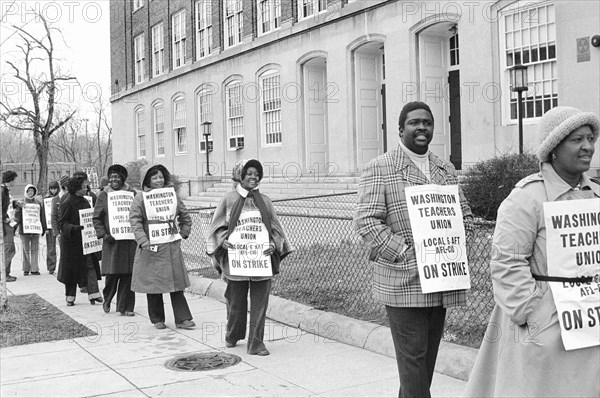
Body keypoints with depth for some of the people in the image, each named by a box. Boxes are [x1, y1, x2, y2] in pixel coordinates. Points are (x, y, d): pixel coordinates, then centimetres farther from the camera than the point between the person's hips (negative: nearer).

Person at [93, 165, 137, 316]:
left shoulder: (132, 193, 7)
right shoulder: (103, 195, 4)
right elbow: (97, 218, 4)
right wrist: (103, 234, -8)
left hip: (129, 241, 1)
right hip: (111, 241, -1)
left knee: (128, 275, 1)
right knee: (112, 274, -1)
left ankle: (126, 307, 11)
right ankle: (107, 300, 26)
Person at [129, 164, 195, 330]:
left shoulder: (172, 194, 8)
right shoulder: (140, 198, -2)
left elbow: (185, 216, 18)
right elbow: (135, 220, -10)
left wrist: (183, 233, 8)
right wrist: (142, 240, -21)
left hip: (172, 247, 3)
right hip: (151, 248, -3)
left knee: (176, 282, 4)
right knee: (153, 284, 5)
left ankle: (182, 318, 9)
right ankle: (157, 319, 18)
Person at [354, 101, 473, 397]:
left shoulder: (446, 170, 16)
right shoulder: (379, 168, -3)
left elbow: (465, 215, 19)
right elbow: (366, 220, -11)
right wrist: (407, 254, -17)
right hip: (403, 282, -6)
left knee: (428, 358, 15)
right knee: (413, 358, -3)